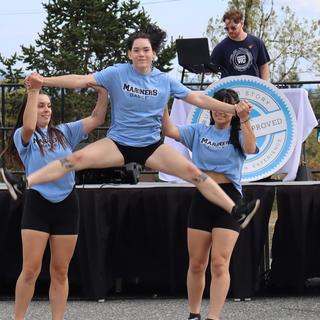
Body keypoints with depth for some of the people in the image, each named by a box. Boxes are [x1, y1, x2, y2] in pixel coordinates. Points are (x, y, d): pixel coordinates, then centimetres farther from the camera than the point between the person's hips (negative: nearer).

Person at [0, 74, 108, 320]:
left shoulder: (64, 132, 11)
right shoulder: (23, 137, 0)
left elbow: (96, 119, 5)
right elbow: (29, 127, -24)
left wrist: (103, 92, -9)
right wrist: (33, 91, -22)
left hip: (66, 205, 3)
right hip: (37, 205, -3)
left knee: (60, 272, 6)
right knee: (31, 270, -5)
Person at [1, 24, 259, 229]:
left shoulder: (165, 81, 0)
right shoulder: (117, 73, -5)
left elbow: (197, 99, 3)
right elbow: (82, 80, -10)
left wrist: (232, 108, -3)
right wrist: (45, 81, -18)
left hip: (152, 147, 1)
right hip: (118, 143, -1)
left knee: (192, 171, -15)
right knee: (77, 159, -22)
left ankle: (237, 211, -13)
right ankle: (23, 185, -25)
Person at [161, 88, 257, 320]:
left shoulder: (238, 134, 3)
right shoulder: (199, 132, 10)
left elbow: (250, 148, -18)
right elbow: (169, 130, -3)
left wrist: (245, 120, -32)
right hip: (202, 199, 3)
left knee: (220, 264, -10)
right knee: (196, 264, 8)